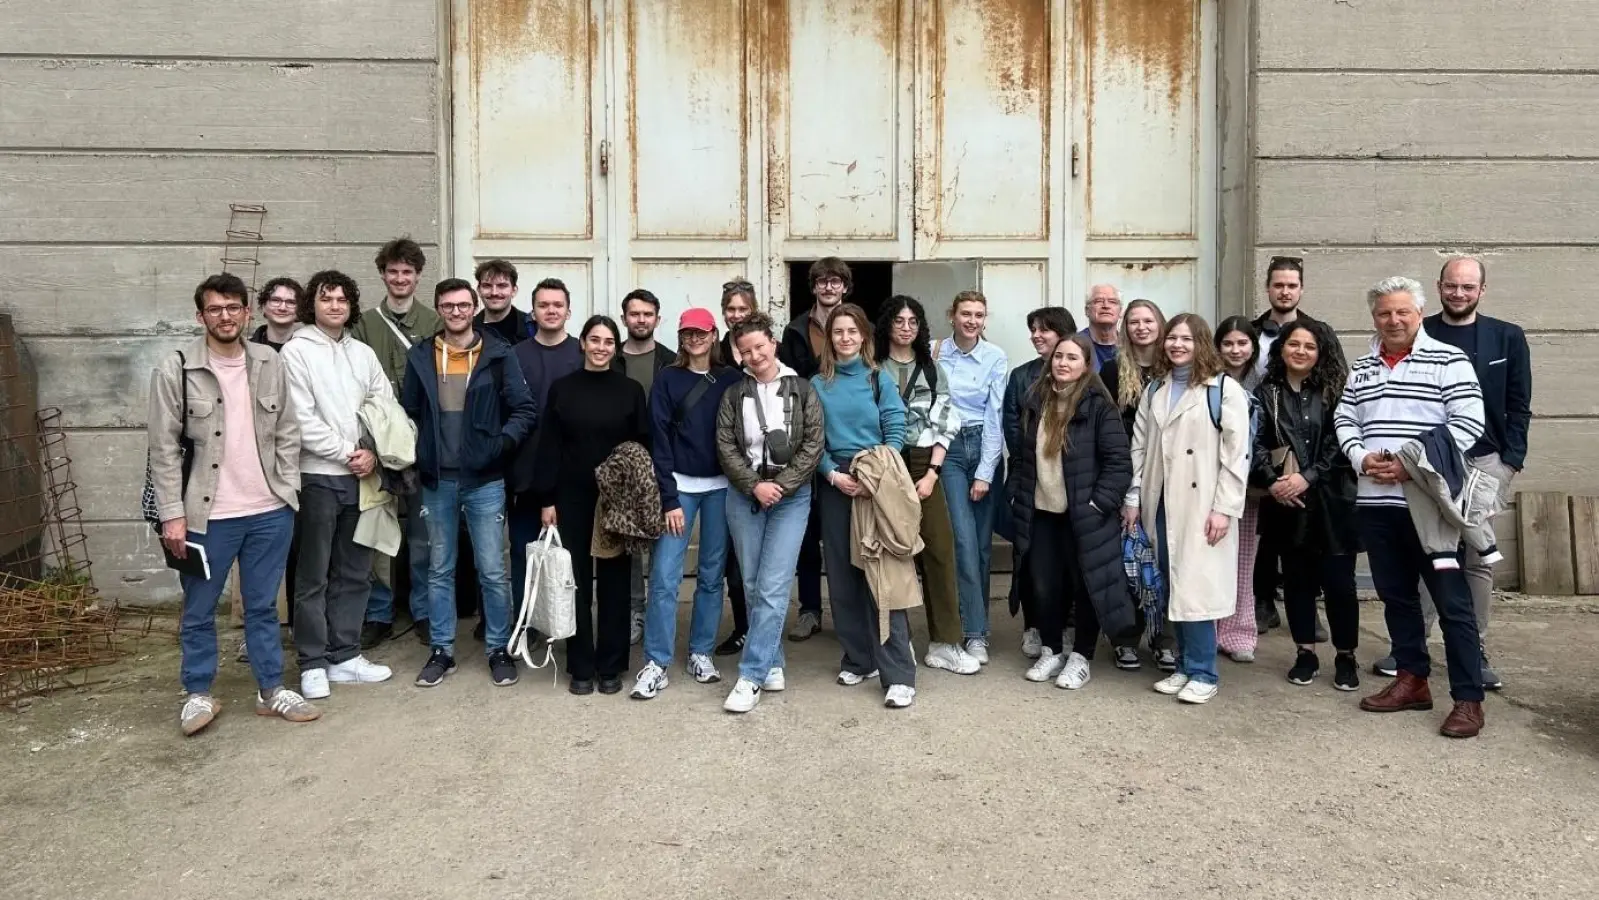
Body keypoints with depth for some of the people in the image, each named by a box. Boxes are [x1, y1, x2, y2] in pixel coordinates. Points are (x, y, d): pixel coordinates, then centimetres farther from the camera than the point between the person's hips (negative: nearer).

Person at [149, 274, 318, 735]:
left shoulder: (270, 364, 4)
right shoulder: (175, 371, -6)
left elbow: (288, 434, 8)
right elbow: (164, 449, -6)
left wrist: (288, 493, 1)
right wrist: (173, 515, -10)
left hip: (269, 512, 3)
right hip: (207, 515, -2)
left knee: (263, 607, 14)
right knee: (199, 611, 11)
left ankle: (272, 690, 24)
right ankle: (197, 694, 26)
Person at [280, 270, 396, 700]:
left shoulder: (363, 353, 11)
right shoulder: (296, 351, -4)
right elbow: (302, 420, -12)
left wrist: (373, 453, -8)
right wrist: (348, 452, -12)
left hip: (361, 476, 5)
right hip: (317, 476, -5)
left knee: (355, 572, 10)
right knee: (314, 576, 2)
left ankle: (344, 656, 20)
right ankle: (313, 664, 11)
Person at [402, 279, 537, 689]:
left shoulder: (498, 355, -1)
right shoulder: (420, 356, 6)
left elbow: (524, 410, -3)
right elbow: (408, 413, 8)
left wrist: (502, 442, -18)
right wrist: (414, 456, -4)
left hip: (484, 480, -2)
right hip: (437, 481, 3)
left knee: (492, 570, 3)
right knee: (439, 570, 12)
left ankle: (499, 649, 18)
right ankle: (441, 650, 24)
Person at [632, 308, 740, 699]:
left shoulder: (730, 380, 6)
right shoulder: (668, 379, 2)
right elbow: (659, 439, -3)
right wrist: (669, 498, -9)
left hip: (721, 486, 2)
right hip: (679, 485, -2)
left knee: (712, 574, 7)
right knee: (665, 575, -6)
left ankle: (701, 653, 20)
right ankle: (656, 662, 1)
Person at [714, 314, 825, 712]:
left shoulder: (802, 390, 1)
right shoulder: (733, 394, 6)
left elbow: (813, 445, -4)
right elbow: (725, 446, 0)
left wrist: (781, 486, -12)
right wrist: (754, 485, -11)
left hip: (791, 496, -2)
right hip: (744, 496, 3)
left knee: (773, 588, -9)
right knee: (753, 586, 7)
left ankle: (751, 676, -5)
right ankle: (772, 664, 20)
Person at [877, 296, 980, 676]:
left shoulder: (933, 369, 12)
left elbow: (944, 424, 6)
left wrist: (931, 474, -5)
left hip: (923, 465, 2)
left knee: (939, 549, -4)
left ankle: (945, 644, 0)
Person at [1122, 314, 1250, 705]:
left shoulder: (1224, 390, -4)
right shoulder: (1155, 389, 15)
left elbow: (1236, 454, -9)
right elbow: (1139, 446, 12)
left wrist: (1225, 508, -14)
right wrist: (1133, 499, 7)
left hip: (1201, 504, -5)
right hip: (1162, 503, 6)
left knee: (1195, 586, -6)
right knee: (1173, 588, 9)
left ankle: (1203, 672, 6)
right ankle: (1185, 665, 19)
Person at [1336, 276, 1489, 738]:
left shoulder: (1449, 361, -3)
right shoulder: (1361, 367, 14)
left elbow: (1468, 424, -10)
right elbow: (1345, 420, 12)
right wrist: (1361, 457, -7)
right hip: (1376, 502, 6)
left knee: (1452, 601, -2)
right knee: (1396, 595, 13)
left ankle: (1468, 698, 5)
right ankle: (1412, 680, 26)